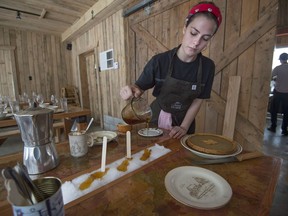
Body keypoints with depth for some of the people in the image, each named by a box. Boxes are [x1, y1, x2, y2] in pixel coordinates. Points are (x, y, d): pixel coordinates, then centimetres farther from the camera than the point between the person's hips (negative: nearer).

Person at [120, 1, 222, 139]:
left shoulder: (208, 67, -11)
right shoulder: (159, 61, -20)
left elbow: (198, 101, -8)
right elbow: (140, 87, -12)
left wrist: (184, 127, -17)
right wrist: (132, 89, -35)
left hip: (185, 122, 2)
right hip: (157, 120, -1)